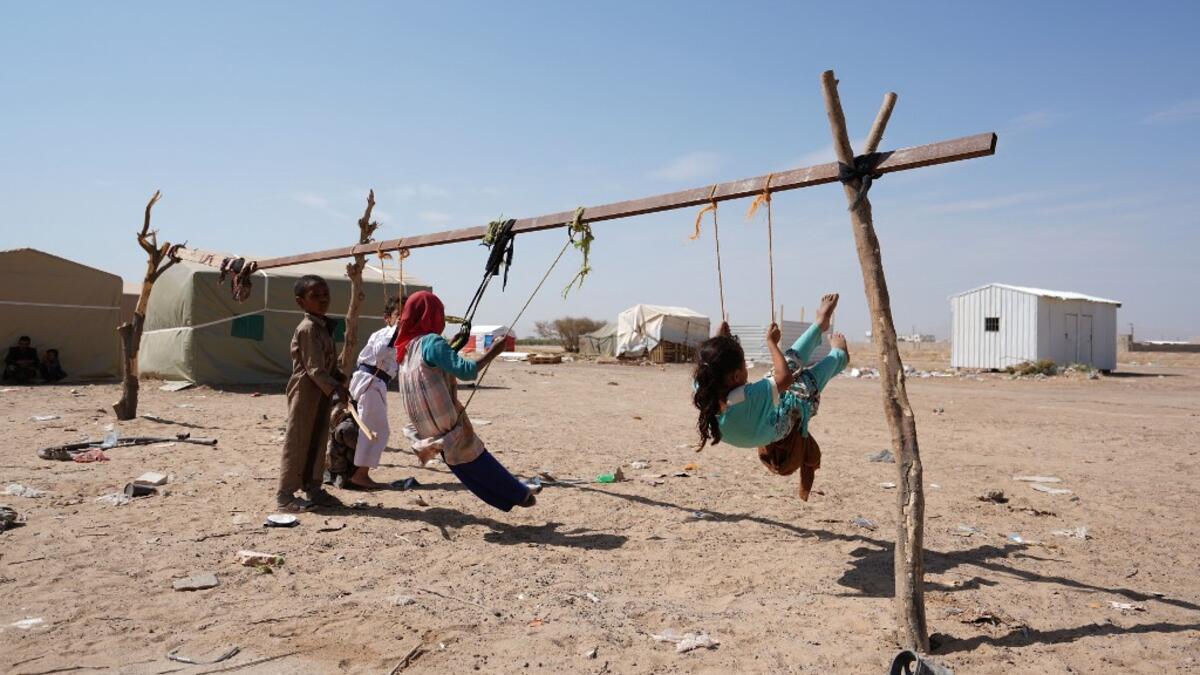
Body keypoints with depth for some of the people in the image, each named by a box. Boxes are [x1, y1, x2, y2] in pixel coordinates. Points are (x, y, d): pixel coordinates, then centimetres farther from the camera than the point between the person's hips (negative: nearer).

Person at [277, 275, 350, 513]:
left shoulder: (323, 326, 14)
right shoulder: (308, 328, -16)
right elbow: (314, 368, -22)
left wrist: (339, 381, 8)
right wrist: (334, 388, -28)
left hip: (321, 392, 10)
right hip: (306, 391, -9)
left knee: (318, 440, 15)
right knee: (297, 442, -3)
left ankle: (313, 489, 25)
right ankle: (285, 495, 6)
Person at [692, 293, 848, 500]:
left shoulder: (700, 392, -33)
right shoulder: (747, 398, -51)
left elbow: (704, 368, -7)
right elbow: (784, 378, -35)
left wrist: (718, 340, -2)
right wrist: (771, 342, -25)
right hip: (776, 429, -6)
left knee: (792, 361, 15)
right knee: (808, 380, 13)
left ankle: (820, 324, 42)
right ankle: (839, 354, 49)